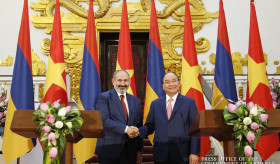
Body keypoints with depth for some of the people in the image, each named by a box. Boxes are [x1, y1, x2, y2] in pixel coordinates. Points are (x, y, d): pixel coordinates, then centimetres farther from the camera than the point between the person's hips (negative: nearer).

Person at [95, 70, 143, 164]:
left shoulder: (135, 101, 13)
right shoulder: (104, 97, -2)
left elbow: (139, 126, 13)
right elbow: (104, 120, -15)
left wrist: (139, 150, 9)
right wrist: (125, 129, -22)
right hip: (109, 149, -4)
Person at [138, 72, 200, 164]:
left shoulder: (189, 102, 3)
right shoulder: (155, 104, 11)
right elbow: (150, 126, 13)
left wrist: (194, 153, -6)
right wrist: (139, 131, -8)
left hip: (181, 154, -2)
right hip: (160, 154, 2)